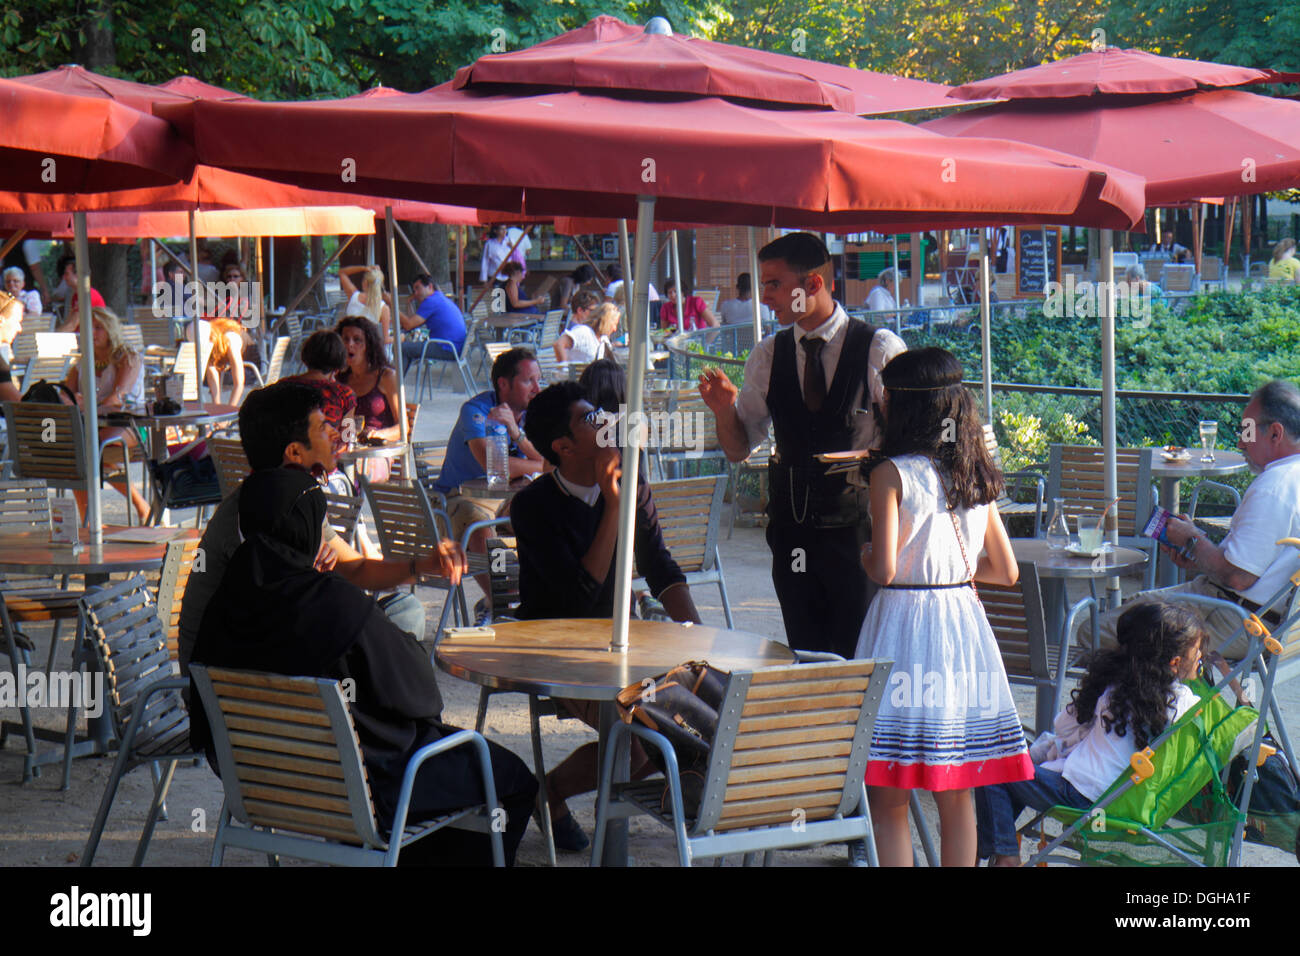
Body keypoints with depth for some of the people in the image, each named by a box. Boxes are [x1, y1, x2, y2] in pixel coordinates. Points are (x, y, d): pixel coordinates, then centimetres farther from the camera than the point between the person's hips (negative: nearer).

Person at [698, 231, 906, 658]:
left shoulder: (880, 349, -6)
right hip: (793, 533, 4)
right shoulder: (768, 356, 6)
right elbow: (739, 449, 10)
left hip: (859, 530, -4)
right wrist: (724, 409, -10)